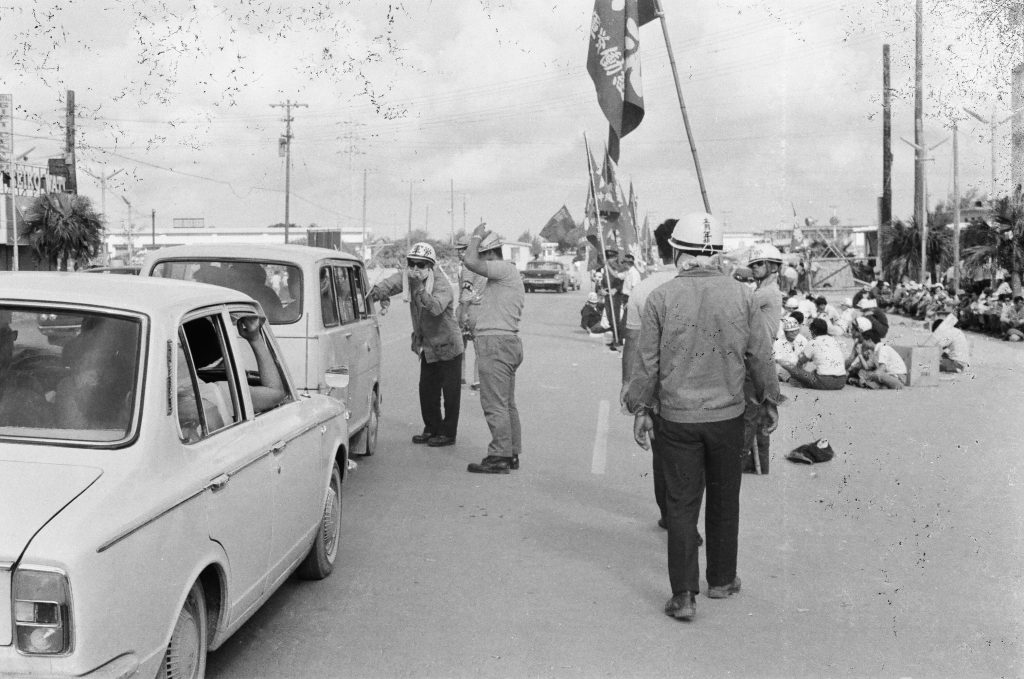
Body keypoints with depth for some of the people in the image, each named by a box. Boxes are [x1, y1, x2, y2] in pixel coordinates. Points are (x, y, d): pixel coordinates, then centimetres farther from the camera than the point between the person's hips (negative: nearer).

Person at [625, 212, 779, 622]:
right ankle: (721, 580, 30)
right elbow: (759, 356, 4)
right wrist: (769, 401, 17)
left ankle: (683, 595, 4)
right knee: (724, 501, 16)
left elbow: (648, 361, -4)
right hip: (727, 415, 2)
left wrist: (641, 409, 7)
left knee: (681, 504, 5)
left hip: (676, 418, -1)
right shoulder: (741, 295, -3)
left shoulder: (661, 297, -8)